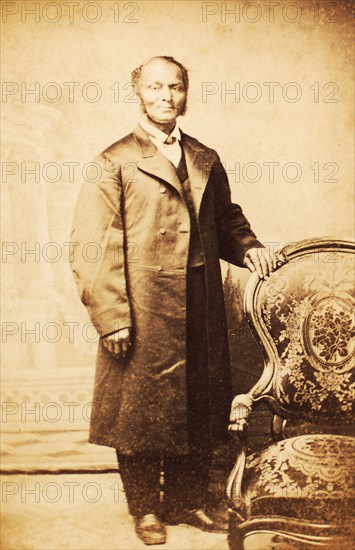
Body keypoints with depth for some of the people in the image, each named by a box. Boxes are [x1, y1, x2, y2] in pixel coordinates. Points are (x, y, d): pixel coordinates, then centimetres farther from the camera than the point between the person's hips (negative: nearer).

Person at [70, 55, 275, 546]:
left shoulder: (206, 160, 12)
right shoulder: (114, 163, -4)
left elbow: (226, 218, 23)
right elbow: (93, 247, -9)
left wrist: (247, 246, 1)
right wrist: (112, 317, -16)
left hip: (202, 313, 5)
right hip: (143, 313, -4)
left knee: (198, 408, 14)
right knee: (141, 411, 7)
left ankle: (189, 501, 32)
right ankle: (146, 509, 26)